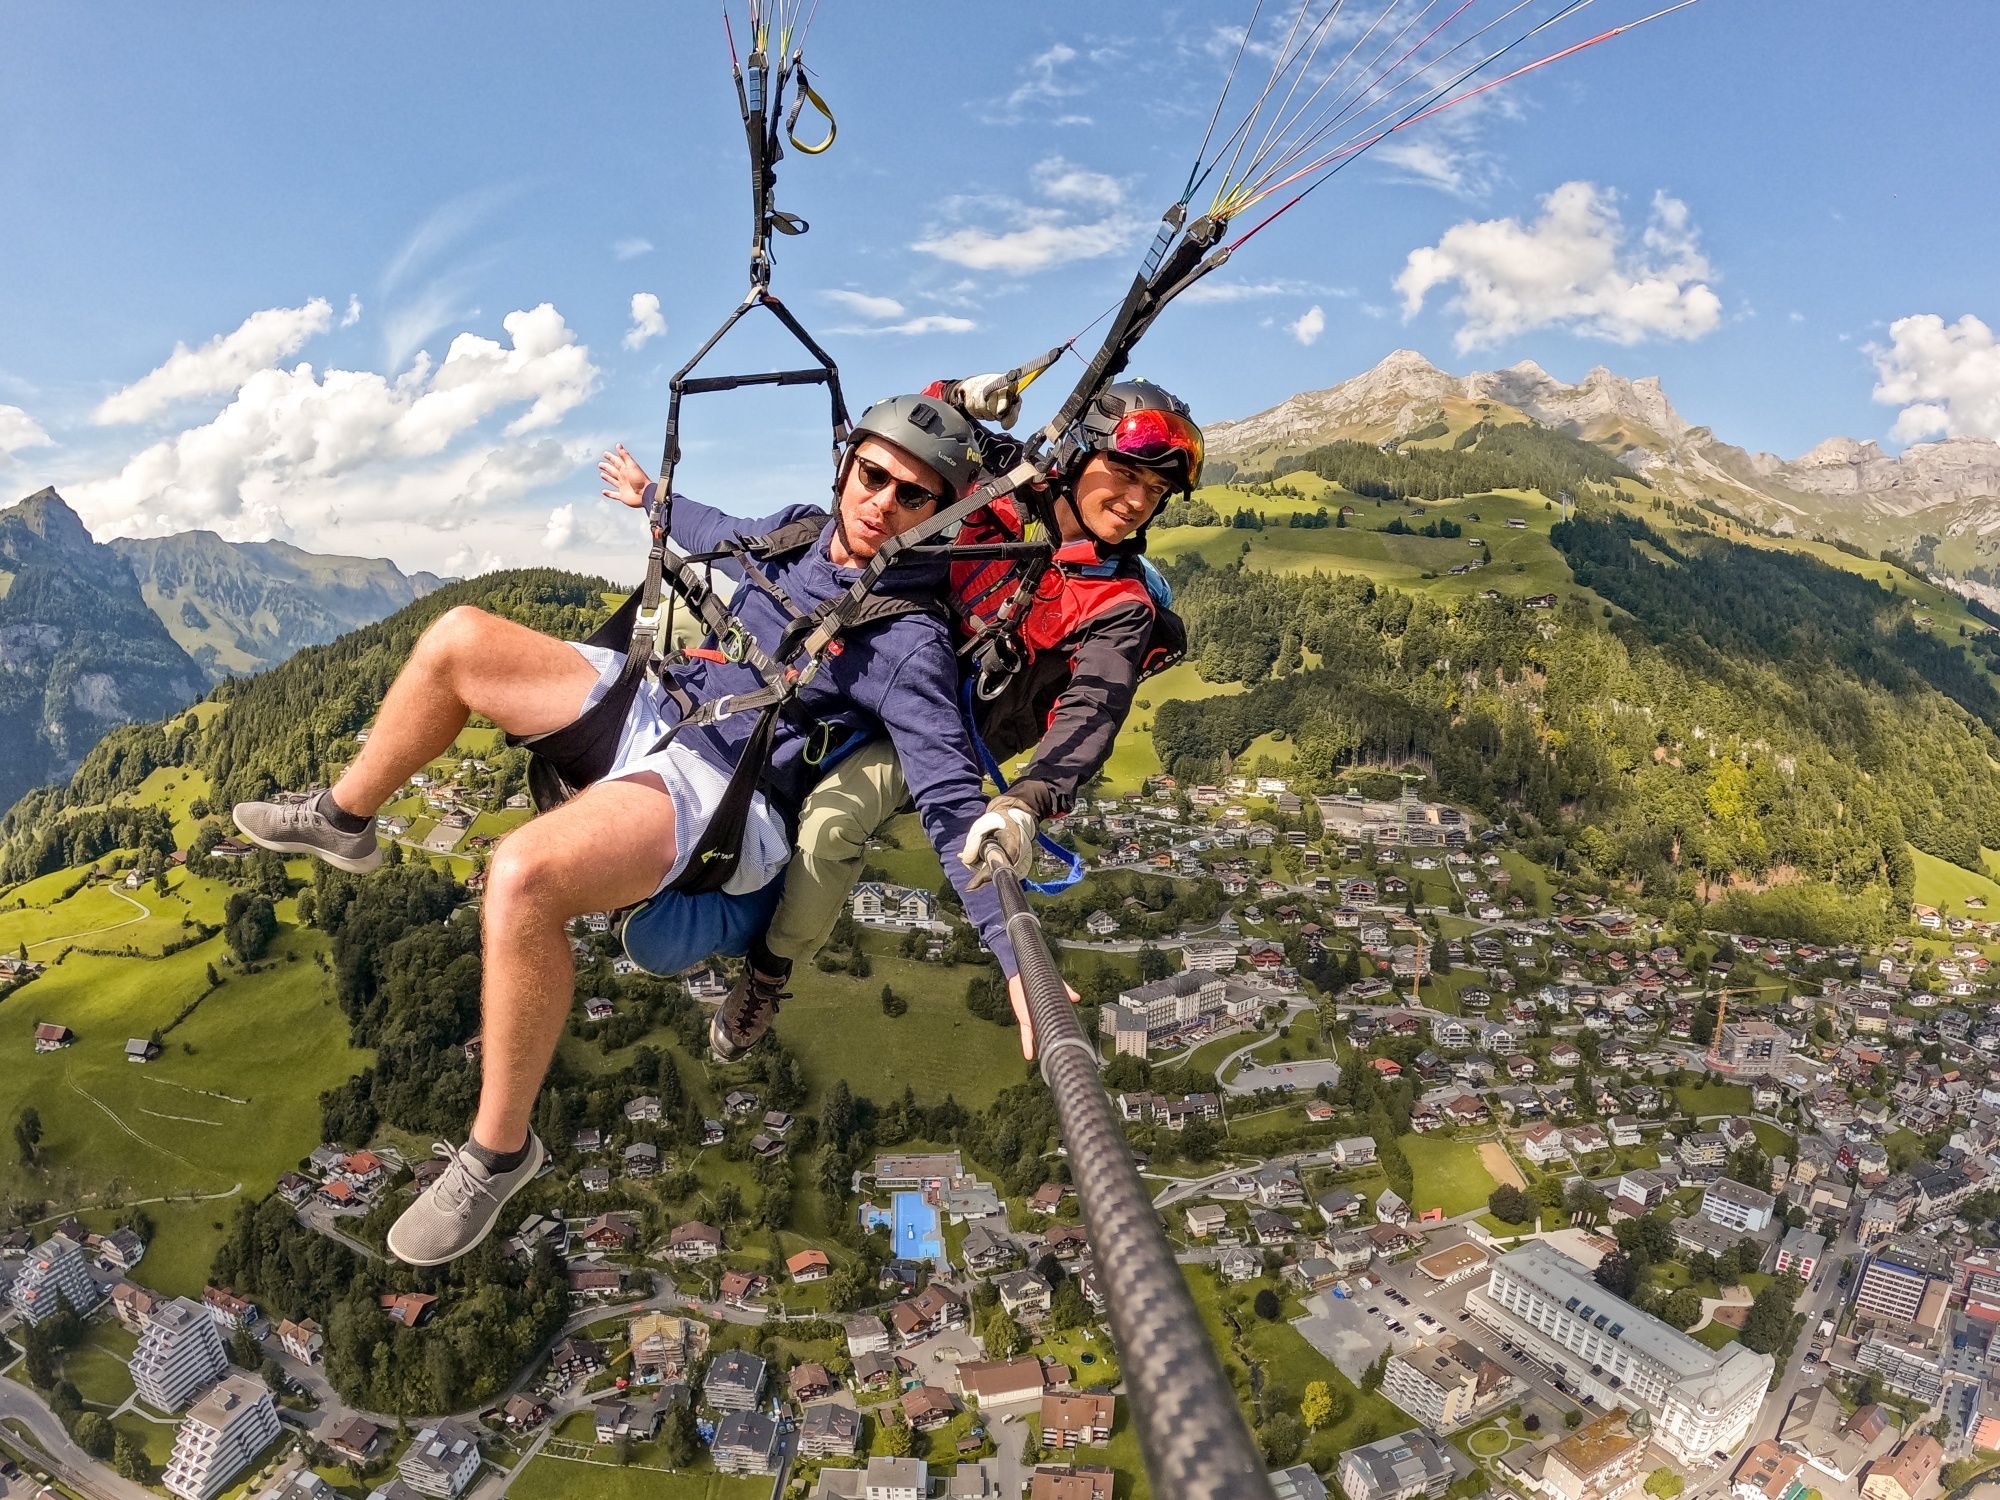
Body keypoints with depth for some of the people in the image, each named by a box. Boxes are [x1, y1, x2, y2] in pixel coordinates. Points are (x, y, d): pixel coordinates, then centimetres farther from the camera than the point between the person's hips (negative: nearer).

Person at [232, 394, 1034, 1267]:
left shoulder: (908, 643, -17)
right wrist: (653, 500, 47)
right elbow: (726, 535, 29)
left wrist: (1019, 962, -34)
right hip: (654, 708, 8)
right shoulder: (800, 532, 5)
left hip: (718, 793, -8)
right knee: (458, 639, 7)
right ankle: (342, 821, 30)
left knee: (522, 876, -34)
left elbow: (955, 804, -24)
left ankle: (499, 1151, -12)